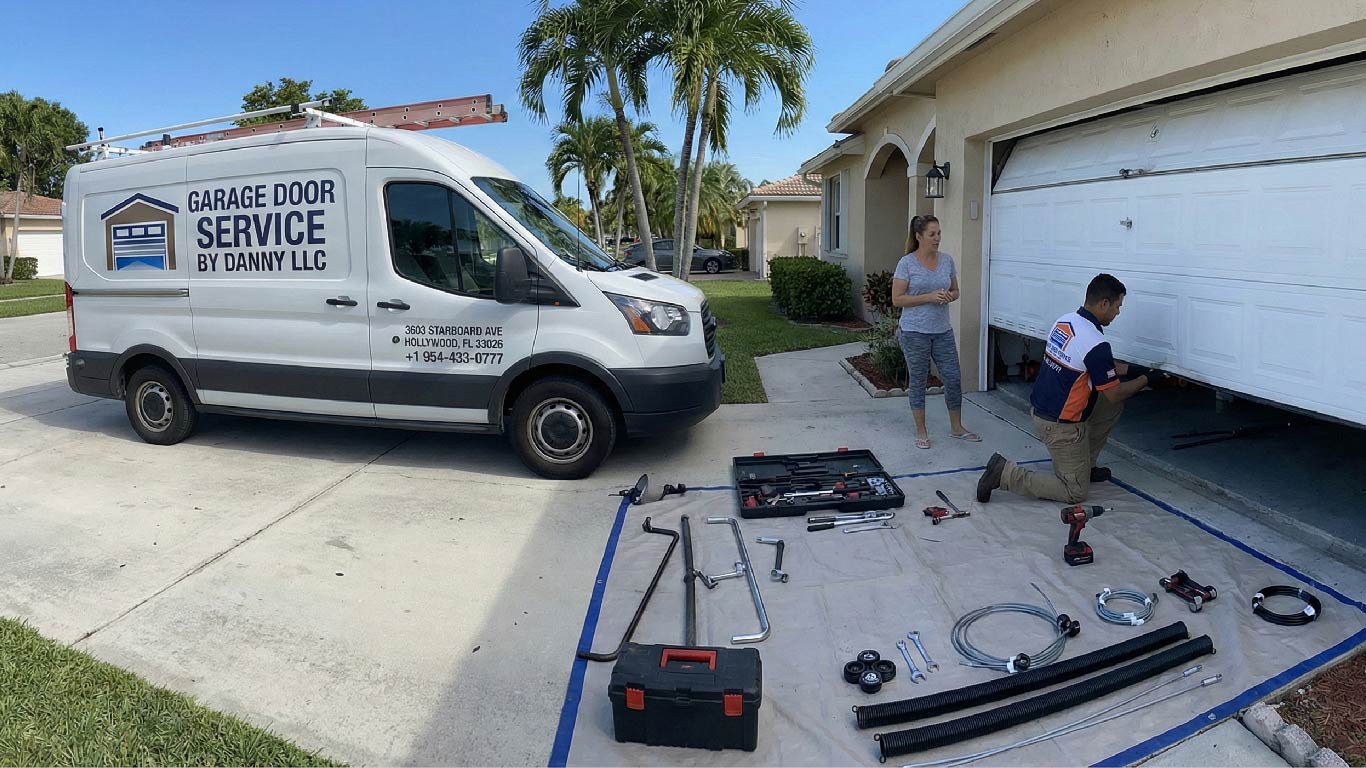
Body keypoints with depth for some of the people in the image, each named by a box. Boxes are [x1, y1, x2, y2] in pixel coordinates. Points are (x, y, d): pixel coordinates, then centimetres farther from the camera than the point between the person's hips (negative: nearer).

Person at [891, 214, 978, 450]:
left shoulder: (947, 260, 5)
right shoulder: (907, 263, -8)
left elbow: (955, 291, 16)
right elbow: (897, 299, -11)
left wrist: (950, 296, -9)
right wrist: (929, 297, -19)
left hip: (942, 331, 4)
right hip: (914, 332, -4)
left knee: (953, 378, 6)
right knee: (918, 381, 6)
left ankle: (956, 428, 24)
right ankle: (921, 432, 19)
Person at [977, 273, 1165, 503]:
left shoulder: (1064, 321, 2)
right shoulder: (1096, 344, -25)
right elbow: (1114, 393, -11)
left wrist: (1131, 369, 17)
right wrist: (1145, 380, 5)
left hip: (1039, 408, 9)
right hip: (1060, 425, -9)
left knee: (1113, 407, 21)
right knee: (1075, 493, 4)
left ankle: (1083, 465, 27)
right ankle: (1004, 473, -8)